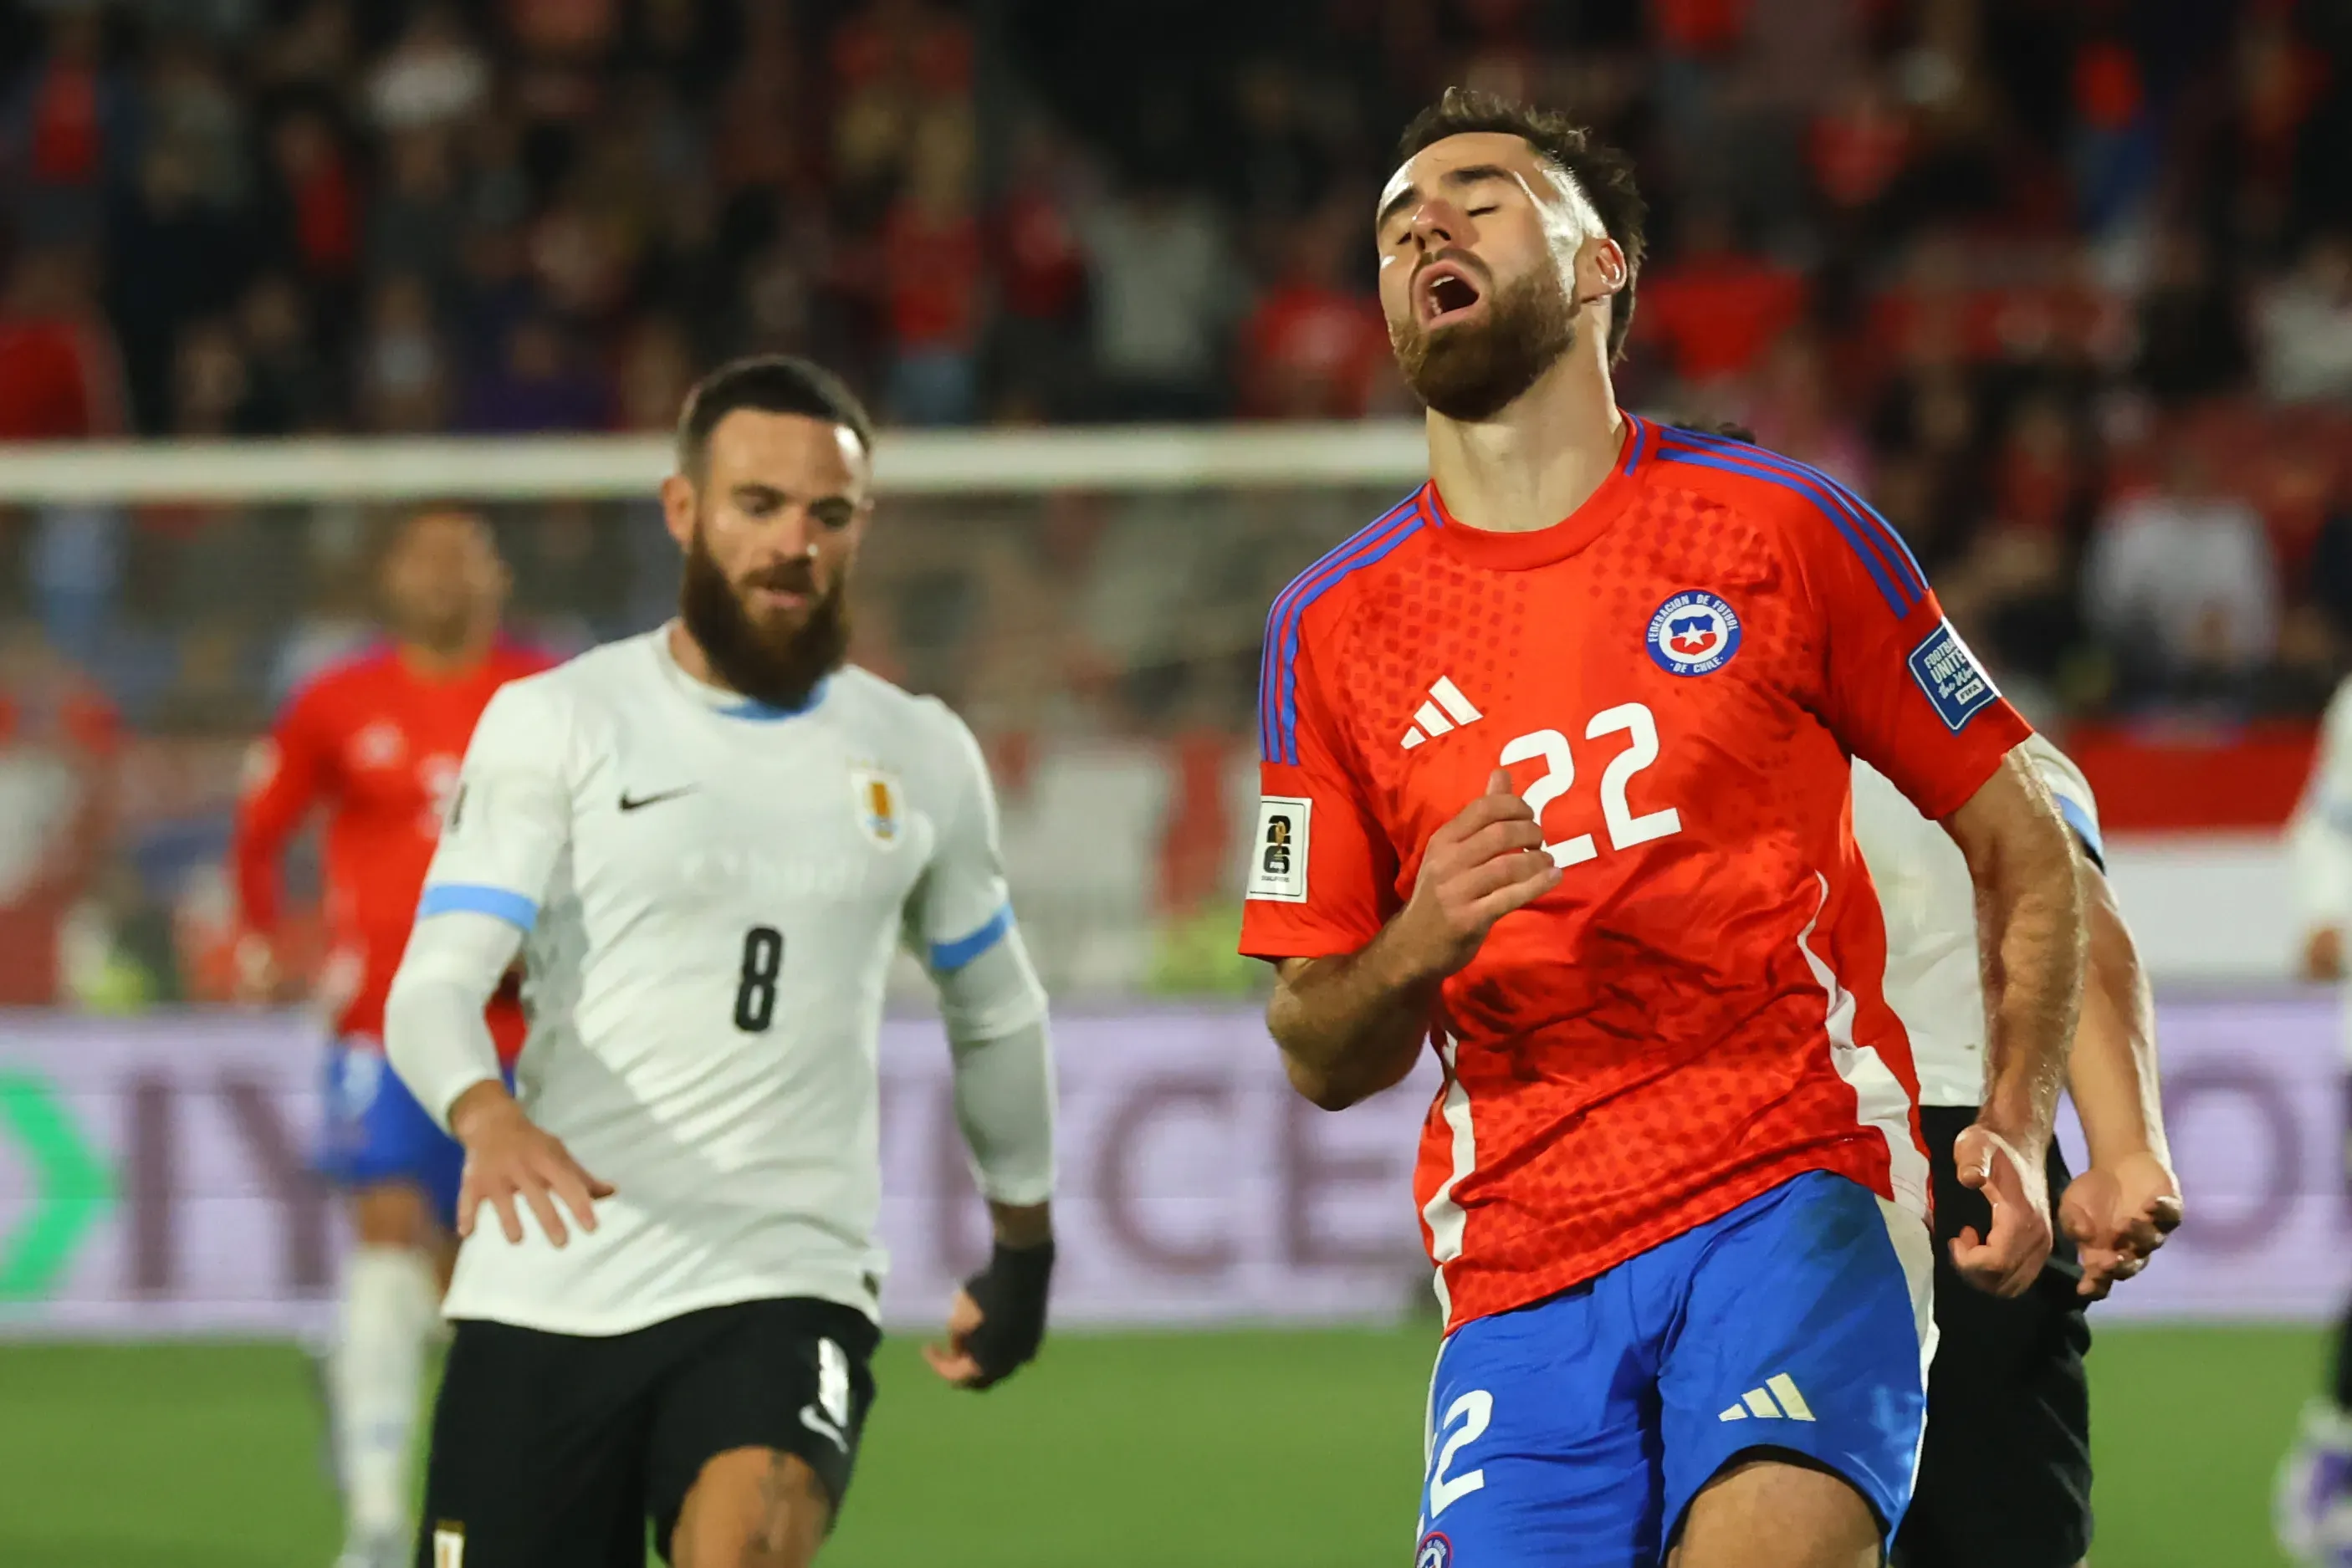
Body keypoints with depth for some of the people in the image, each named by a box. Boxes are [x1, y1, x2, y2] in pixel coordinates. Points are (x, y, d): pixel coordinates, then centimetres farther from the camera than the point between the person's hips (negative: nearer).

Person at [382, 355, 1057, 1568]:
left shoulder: (920, 758, 11)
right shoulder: (555, 723, 1)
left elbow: (995, 1013, 27)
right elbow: (434, 985, -10)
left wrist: (1024, 1249, 34)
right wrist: (491, 1120, -32)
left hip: (785, 1286, 1)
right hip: (544, 1294, 0)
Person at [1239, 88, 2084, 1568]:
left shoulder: (1780, 528, 4)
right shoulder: (1335, 626, 9)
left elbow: (2022, 839, 11)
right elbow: (1322, 1054, 13)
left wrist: (2018, 1128, -3)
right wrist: (1409, 954, -10)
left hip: (1794, 1196, -3)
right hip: (1520, 1273, 3)